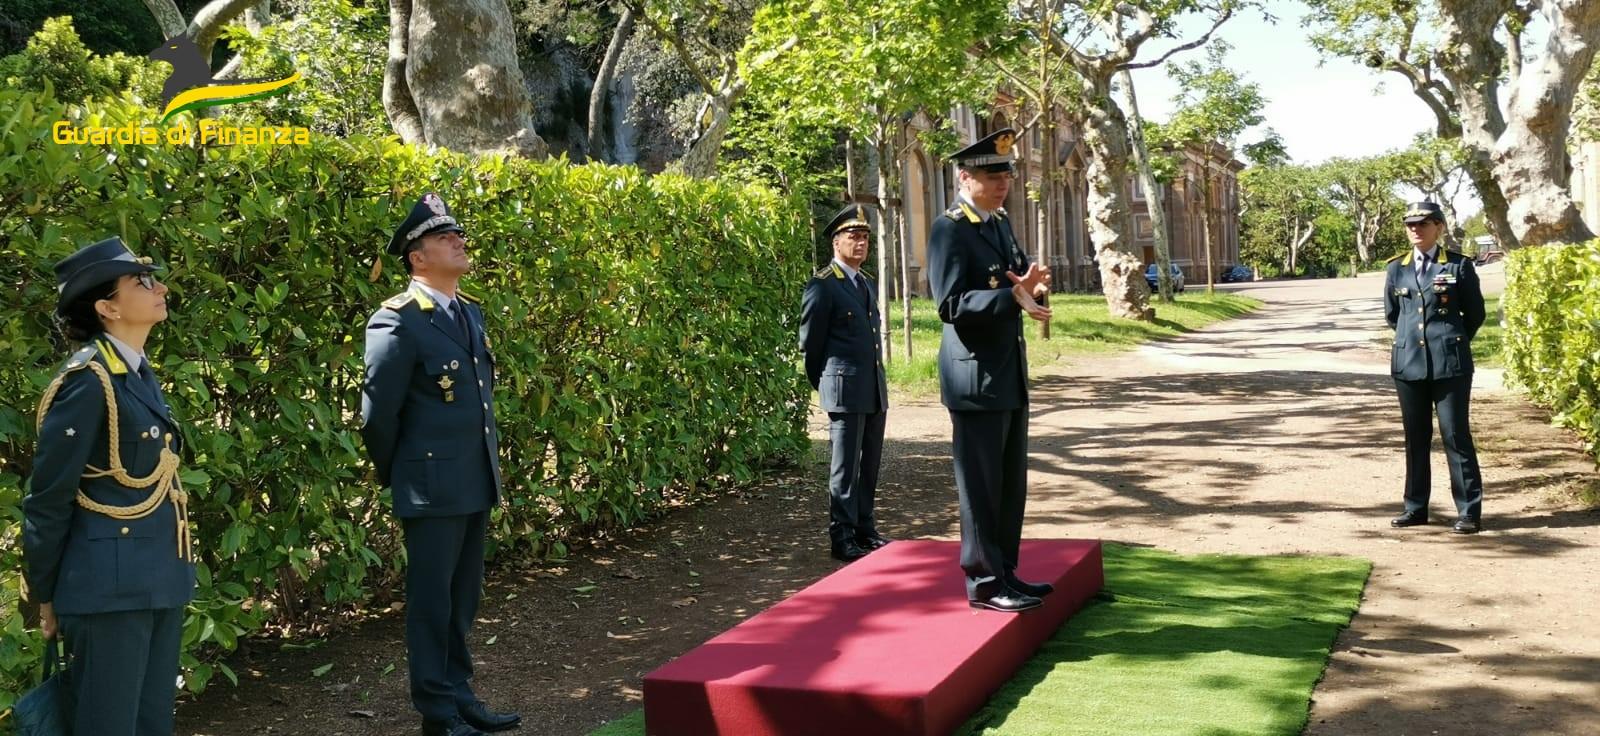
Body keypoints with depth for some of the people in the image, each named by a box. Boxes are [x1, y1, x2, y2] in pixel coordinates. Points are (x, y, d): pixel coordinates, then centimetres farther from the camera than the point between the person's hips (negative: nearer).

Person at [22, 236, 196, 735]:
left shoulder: (141, 375, 10)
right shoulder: (89, 381, -15)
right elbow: (48, 499, -11)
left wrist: (169, 576, 17)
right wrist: (44, 596, -3)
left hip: (157, 583, 8)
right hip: (110, 587, -8)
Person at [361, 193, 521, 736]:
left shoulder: (471, 311, 11)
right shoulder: (397, 321, -14)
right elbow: (378, 413, -11)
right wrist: (396, 478, 0)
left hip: (478, 483, 8)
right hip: (433, 487, -7)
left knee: (464, 596, 16)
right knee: (432, 599, 4)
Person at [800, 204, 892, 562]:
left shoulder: (867, 285, 17)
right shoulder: (823, 285, -8)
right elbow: (810, 343, -5)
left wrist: (877, 380, 19)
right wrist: (824, 385, 3)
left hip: (875, 390, 8)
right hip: (846, 391, -8)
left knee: (869, 465, 13)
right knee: (845, 467, -3)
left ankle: (865, 529, 23)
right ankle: (842, 538, 4)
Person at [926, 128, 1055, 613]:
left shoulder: (1001, 224, 14)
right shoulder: (949, 230, -14)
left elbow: (1018, 276, 16)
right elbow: (951, 304, -21)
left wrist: (1031, 285, -8)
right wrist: (1013, 296, -30)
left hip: (1010, 373, 9)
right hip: (975, 376, -9)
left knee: (1012, 484, 16)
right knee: (981, 486, -1)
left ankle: (1006, 572, 27)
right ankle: (984, 584, 9)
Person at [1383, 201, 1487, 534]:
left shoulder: (1459, 265, -1)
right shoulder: (1396, 269, 9)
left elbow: (1475, 313, 6)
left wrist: (1451, 342, 12)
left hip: (1450, 363, -4)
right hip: (1409, 362, 4)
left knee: (1456, 435, -4)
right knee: (1415, 437, 10)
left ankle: (1469, 511, 1)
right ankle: (1416, 508, 18)